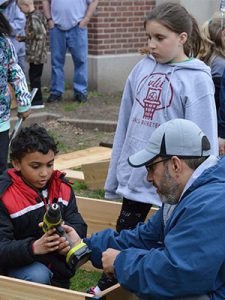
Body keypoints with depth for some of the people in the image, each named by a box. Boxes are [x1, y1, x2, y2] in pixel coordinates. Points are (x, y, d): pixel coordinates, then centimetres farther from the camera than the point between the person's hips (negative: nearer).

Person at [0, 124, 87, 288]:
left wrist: (68, 240, -27)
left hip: (58, 266, 5)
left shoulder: (62, 187, -1)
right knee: (37, 277, -31)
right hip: (19, 264, -5)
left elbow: (78, 225, -2)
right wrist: (34, 247, -42)